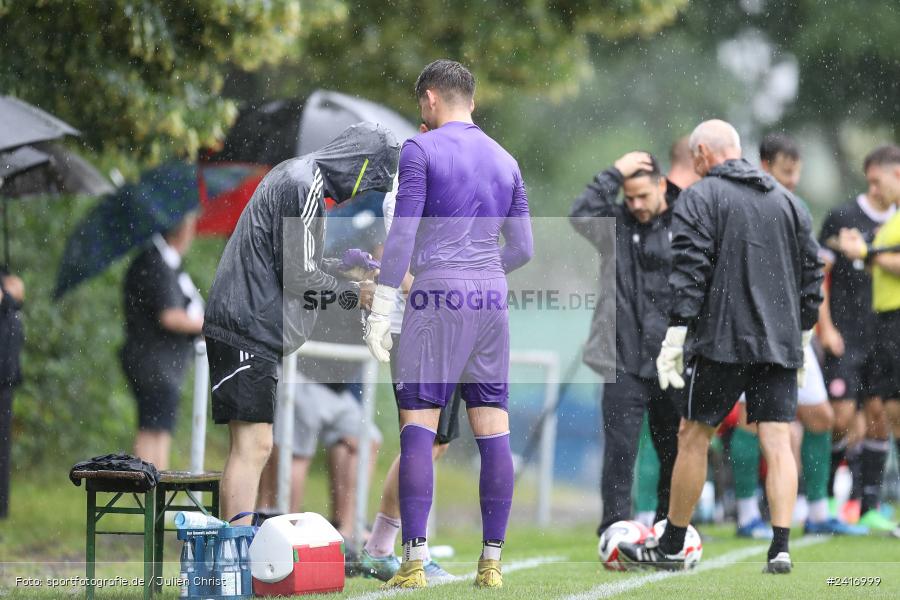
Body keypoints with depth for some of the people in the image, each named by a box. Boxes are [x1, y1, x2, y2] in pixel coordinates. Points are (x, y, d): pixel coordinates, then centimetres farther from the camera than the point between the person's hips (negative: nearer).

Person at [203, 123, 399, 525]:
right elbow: (300, 277, -15)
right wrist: (353, 294, -2)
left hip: (247, 326, 11)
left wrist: (350, 265, 20)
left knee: (253, 447, 9)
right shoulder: (303, 187, -14)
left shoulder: (295, 175, 19)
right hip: (249, 329, -11)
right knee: (253, 444, -15)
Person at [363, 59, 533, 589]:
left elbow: (403, 235, -8)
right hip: (492, 298, 5)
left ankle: (415, 562, -13)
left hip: (438, 295, -5)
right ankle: (492, 562, 5)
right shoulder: (505, 161, 16)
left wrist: (381, 308, -7)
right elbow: (523, 249, 15)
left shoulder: (422, 149, -1)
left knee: (418, 426, -6)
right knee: (494, 430, 5)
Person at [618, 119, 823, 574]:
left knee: (694, 437, 6)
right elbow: (812, 271, 16)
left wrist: (675, 335, -12)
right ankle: (780, 549, -9)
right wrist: (802, 332, 22)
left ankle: (671, 547, 14)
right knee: (777, 443, 0)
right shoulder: (788, 201, 15)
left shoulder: (699, 198, -2)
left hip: (722, 339, -4)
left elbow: (689, 269, -11)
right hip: (781, 342, 5)